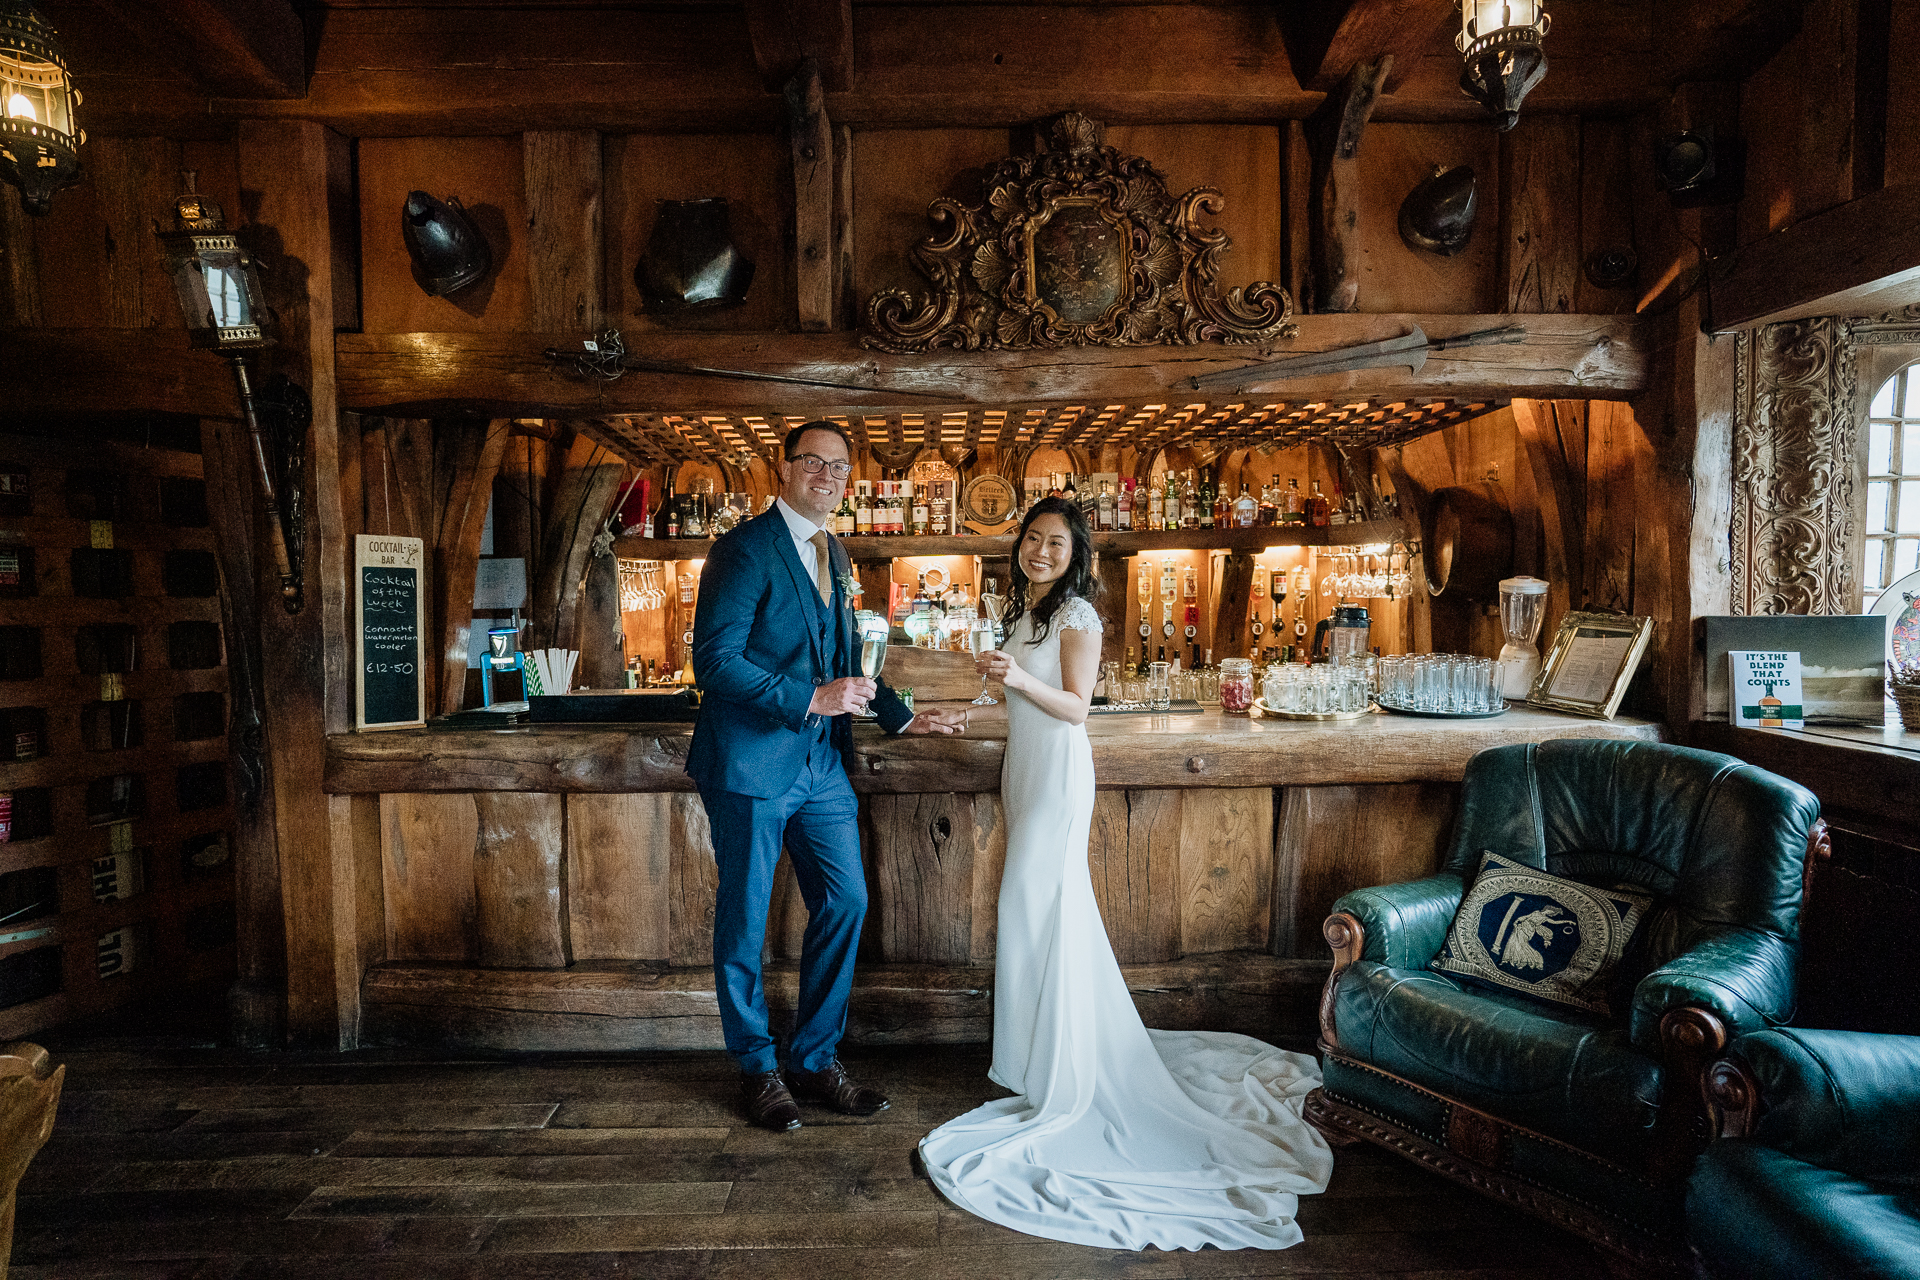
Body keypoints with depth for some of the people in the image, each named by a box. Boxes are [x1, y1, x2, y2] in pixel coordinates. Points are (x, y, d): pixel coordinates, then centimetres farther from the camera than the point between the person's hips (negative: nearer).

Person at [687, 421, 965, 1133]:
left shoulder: (833, 556, 14)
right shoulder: (746, 547, -11)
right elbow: (714, 660, -18)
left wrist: (903, 718, 16)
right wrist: (811, 699, -20)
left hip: (821, 761, 8)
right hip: (751, 762, -7)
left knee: (844, 902, 8)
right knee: (744, 920, 7)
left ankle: (816, 1060, 26)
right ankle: (757, 1070, 26)